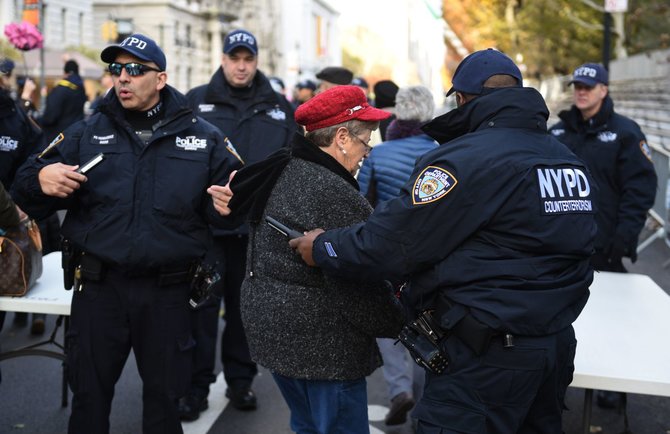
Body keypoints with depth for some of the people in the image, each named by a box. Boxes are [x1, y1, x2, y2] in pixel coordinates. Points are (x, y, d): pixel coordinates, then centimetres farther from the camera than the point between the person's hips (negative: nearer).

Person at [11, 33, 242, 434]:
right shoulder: (87, 132, 4)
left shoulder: (203, 137, 1)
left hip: (168, 291, 0)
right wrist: (41, 180, -19)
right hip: (98, 285, 1)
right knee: (90, 393, 14)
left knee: (164, 395, 16)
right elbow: (26, 187, 4)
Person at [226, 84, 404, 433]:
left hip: (270, 326, 10)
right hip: (321, 345, -10)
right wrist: (400, 321, -9)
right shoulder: (336, 195, -22)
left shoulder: (282, 173, 7)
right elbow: (359, 288, -21)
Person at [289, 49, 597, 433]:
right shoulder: (571, 160, 9)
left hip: (488, 358, -9)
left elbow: (393, 241, -16)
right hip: (558, 344, 9)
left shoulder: (465, 159, -17)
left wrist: (323, 249, -2)